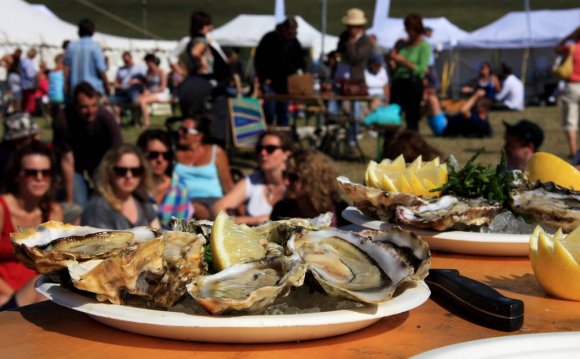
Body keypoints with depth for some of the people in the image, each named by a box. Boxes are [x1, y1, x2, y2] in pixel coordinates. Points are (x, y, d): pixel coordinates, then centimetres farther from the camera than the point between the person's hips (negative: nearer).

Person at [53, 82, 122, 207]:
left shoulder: (107, 118, -32)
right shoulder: (62, 120, -33)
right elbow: (67, 161, -26)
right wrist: (69, 200, -22)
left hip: (100, 159, 1)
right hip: (75, 162, -1)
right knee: (79, 205, -13)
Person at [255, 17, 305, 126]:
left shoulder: (295, 43, 7)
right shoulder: (269, 39, -7)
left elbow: (300, 62, 18)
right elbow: (259, 60, -6)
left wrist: (300, 71, -2)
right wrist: (264, 78, -11)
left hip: (285, 83, 4)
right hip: (270, 82, -4)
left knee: (283, 111, 5)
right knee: (269, 111, -10)